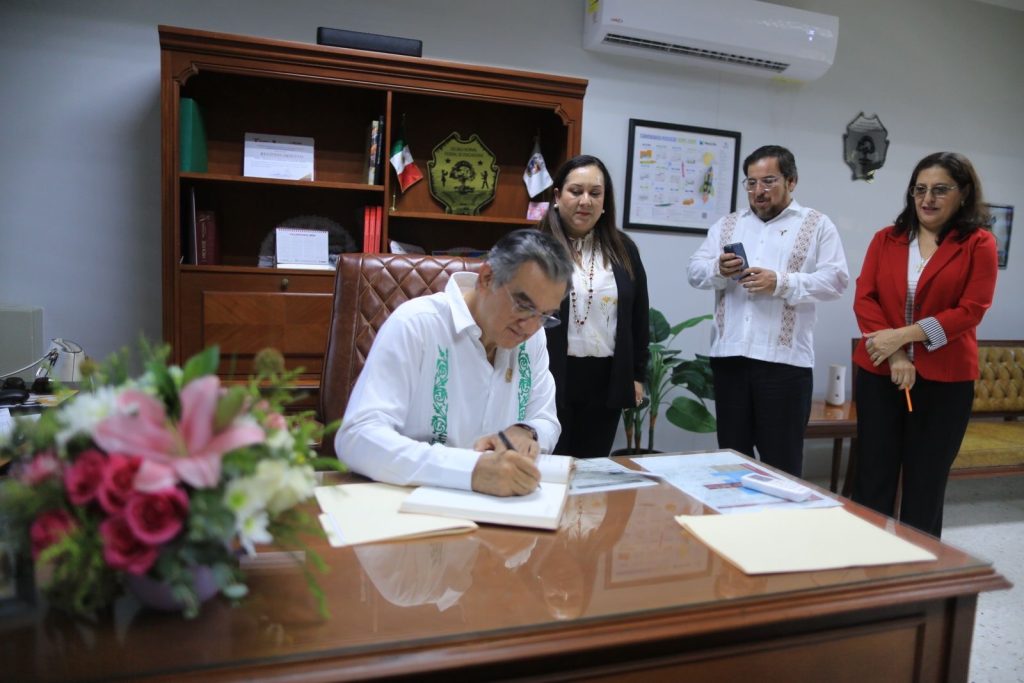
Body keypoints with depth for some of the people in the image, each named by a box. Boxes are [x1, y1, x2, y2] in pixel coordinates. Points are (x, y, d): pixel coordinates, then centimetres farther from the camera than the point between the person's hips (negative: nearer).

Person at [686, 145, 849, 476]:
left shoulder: (817, 225, 6)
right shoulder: (727, 224, 16)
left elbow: (836, 279, -4)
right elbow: (694, 270, 9)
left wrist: (781, 283, -17)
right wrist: (718, 269, -12)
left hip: (785, 359, -3)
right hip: (729, 355, 4)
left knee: (781, 463, 4)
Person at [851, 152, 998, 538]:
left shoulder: (979, 244, 1)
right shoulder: (885, 240, 9)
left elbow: (970, 311, -8)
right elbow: (864, 299, 0)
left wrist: (902, 335, -16)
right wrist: (895, 355, -13)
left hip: (945, 381, -2)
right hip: (878, 374, 2)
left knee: (926, 485, 8)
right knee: (872, 479, 6)